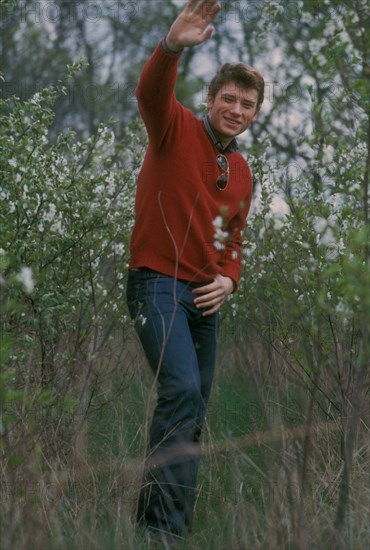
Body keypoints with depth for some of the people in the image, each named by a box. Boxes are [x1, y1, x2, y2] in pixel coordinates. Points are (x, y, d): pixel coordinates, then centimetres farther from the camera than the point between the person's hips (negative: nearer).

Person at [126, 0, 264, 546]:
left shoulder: (242, 172, 15)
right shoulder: (177, 130, -4)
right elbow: (150, 92, -26)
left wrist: (228, 278, 1)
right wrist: (172, 47, -46)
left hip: (206, 295, 8)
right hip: (158, 282, -7)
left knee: (195, 409, 6)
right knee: (182, 389, -23)